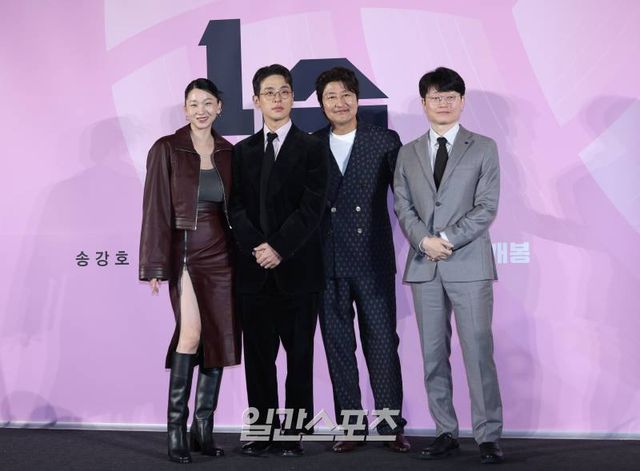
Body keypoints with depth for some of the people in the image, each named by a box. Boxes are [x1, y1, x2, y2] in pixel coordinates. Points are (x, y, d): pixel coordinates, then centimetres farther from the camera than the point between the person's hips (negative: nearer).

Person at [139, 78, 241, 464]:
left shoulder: (228, 152, 10)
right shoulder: (167, 149, -2)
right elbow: (156, 209, -5)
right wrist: (156, 266, -10)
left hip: (221, 254, 4)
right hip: (184, 253, -4)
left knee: (219, 339, 3)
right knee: (191, 332, -20)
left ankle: (204, 428, 14)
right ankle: (176, 427, -9)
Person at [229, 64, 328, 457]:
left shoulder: (312, 149, 3)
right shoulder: (242, 151, 13)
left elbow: (312, 207, -6)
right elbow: (236, 207, 5)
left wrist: (280, 248, -14)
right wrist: (257, 246, -10)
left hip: (297, 267, -3)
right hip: (254, 268, 3)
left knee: (299, 356, 3)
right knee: (258, 355, 6)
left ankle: (294, 432, 10)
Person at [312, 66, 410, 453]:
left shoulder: (385, 141, 3)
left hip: (374, 261, -2)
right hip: (327, 263, 2)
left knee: (383, 344, 3)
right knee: (338, 348, 8)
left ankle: (392, 426, 13)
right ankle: (349, 427, 17)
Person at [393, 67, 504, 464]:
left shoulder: (483, 148, 5)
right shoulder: (408, 153, 14)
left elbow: (487, 207, -3)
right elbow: (403, 208, 7)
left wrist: (448, 239, -13)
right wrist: (425, 240, -11)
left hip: (469, 263, -3)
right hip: (424, 265, 3)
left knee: (478, 351, -6)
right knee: (433, 354, 5)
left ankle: (489, 436, 1)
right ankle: (446, 433, 14)